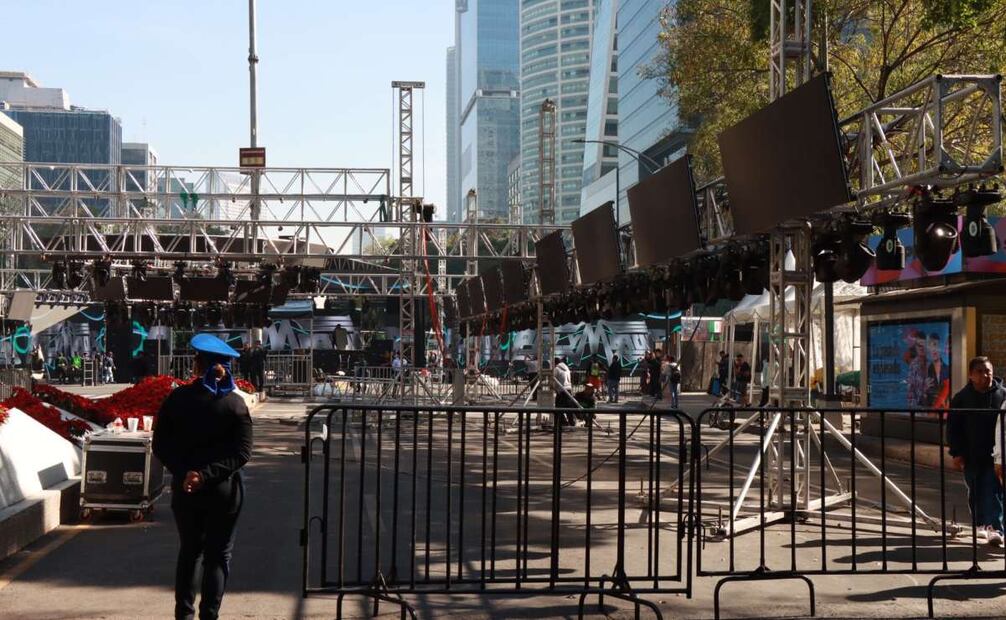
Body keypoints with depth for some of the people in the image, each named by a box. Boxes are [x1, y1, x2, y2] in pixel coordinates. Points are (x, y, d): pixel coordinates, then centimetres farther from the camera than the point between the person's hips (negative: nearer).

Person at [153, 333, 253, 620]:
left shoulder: (177, 399, -3)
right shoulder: (234, 403, -8)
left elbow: (160, 445, -5)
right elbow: (242, 452, -14)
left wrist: (183, 473, -11)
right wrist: (207, 475, -16)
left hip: (184, 489, 2)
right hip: (223, 490, -2)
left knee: (188, 551, 18)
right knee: (218, 556, 6)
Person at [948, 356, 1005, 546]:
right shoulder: (961, 398, 2)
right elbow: (953, 427, 3)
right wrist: (956, 452, -4)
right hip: (971, 456, 2)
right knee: (975, 493, 13)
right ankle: (980, 524, 28)